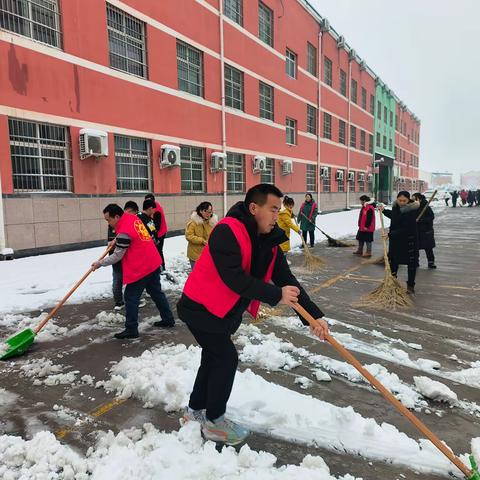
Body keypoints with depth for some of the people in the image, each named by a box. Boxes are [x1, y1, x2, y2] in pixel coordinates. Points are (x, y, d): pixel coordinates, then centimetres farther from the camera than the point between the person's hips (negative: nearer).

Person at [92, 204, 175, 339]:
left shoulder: (124, 232, -21)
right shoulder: (133, 218, 4)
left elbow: (117, 256, -14)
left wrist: (100, 263, -3)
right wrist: (116, 241, 12)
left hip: (140, 269, -9)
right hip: (153, 263, 9)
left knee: (131, 297, 2)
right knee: (156, 292, 19)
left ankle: (131, 329, 8)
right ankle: (168, 319, 29)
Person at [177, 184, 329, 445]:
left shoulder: (269, 242, -2)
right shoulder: (227, 232, -27)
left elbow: (287, 280, -7)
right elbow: (234, 278, -33)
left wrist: (314, 316, -15)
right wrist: (276, 296, -30)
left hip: (224, 312, 9)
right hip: (200, 307, -9)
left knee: (214, 357, 19)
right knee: (226, 358, -4)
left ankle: (195, 411, 41)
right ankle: (214, 422, 18)